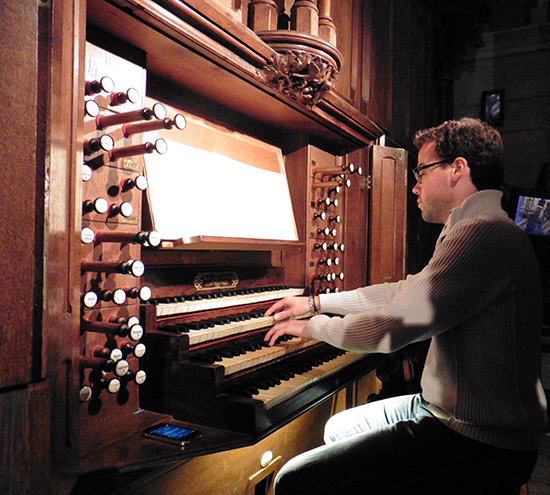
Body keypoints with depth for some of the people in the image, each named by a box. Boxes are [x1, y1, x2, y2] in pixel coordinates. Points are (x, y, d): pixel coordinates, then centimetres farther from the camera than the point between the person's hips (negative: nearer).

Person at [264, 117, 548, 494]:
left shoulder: (484, 233, -23)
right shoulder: (476, 232, 14)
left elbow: (393, 327, -26)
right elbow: (404, 293, 19)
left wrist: (311, 328, -7)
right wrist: (315, 303, 21)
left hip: (479, 447, -10)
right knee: (338, 428, 23)